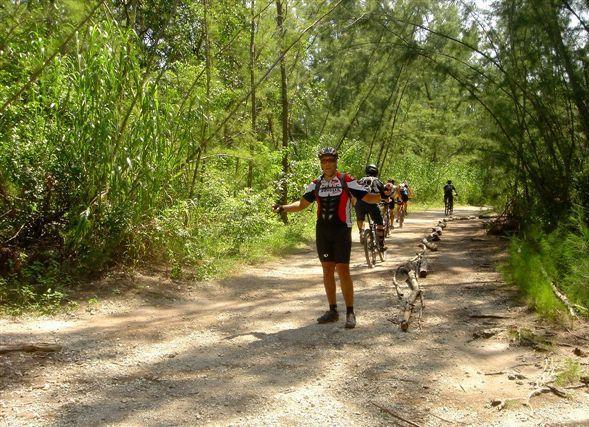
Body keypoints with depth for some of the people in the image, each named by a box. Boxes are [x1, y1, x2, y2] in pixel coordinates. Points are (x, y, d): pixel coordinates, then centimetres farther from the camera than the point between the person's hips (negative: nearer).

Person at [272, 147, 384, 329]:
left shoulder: (347, 181, -5)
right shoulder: (316, 184, 7)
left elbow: (367, 197, -7)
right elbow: (302, 203, 12)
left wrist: (382, 195, -26)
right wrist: (283, 207, 0)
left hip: (341, 231, -4)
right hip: (322, 231, 4)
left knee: (343, 271, -6)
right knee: (327, 271, 8)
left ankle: (350, 312, 4)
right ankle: (333, 311, 19)